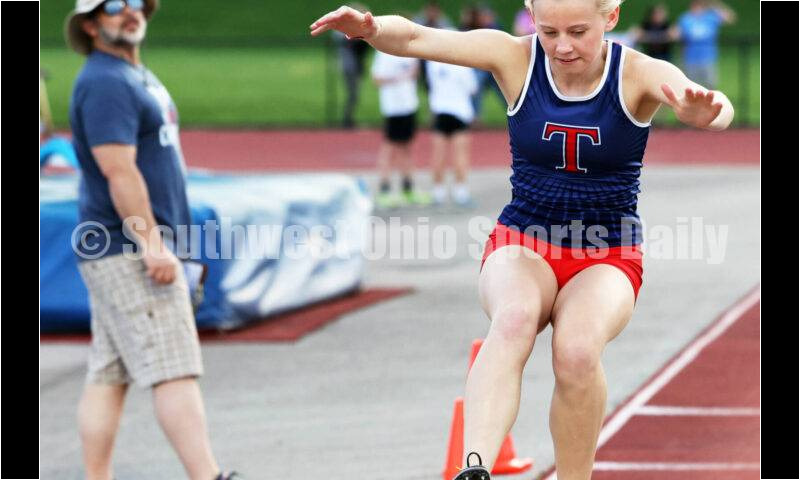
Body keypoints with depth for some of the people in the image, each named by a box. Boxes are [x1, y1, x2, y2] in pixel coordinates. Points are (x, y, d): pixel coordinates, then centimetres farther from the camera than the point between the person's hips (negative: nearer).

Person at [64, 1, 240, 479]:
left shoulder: (138, 76, 20)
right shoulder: (104, 82, -13)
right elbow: (119, 172, -21)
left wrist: (156, 244, 23)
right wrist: (152, 244, -25)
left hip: (139, 248, 10)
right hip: (128, 253, -10)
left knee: (109, 375, 8)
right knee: (174, 368, -14)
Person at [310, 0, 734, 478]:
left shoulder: (640, 75, -10)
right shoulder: (515, 58, -6)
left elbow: (718, 110, -30)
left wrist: (705, 112, -55)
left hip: (607, 258, -1)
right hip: (521, 244, 1)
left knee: (577, 348, -33)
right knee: (515, 319, -35)